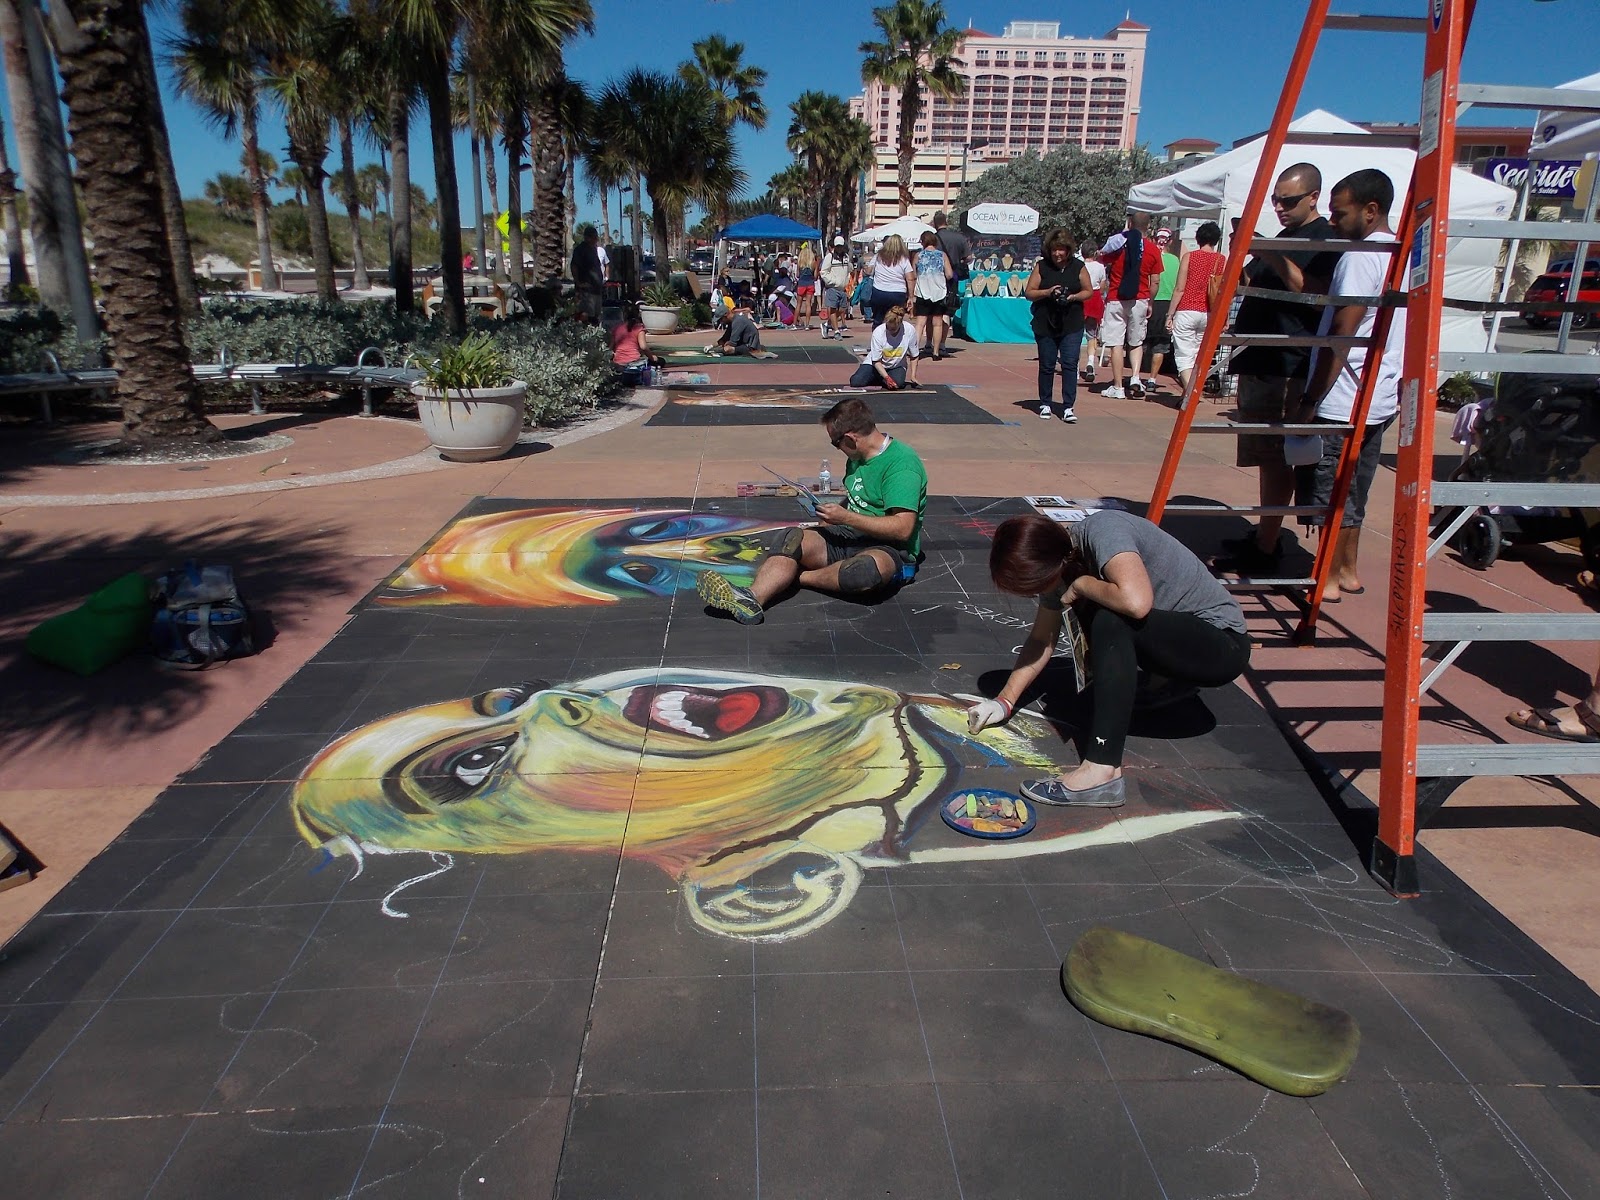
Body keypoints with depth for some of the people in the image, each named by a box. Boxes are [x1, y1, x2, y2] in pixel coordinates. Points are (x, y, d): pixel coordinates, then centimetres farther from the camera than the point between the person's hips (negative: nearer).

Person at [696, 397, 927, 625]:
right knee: (790, 537, -18)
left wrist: (846, 518, -20)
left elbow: (903, 528, -23)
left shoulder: (901, 464, -16)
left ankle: (797, 578, -19)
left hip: (891, 550, -8)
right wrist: (833, 517, 11)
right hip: (850, 537, 8)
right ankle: (752, 598, -43)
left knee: (870, 568, -43)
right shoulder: (858, 457, 12)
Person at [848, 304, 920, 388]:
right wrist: (887, 377, -31)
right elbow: (876, 361, -19)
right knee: (856, 382, -22)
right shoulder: (878, 332, -24)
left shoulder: (910, 330, -21)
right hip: (874, 364, 0)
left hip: (896, 366, 0)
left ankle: (880, 380, 4)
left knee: (898, 383, -33)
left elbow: (913, 356, -5)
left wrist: (913, 376, -12)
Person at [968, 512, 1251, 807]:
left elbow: (1136, 602, -42)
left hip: (1222, 642, -9)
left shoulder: (1102, 530, -25)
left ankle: (1102, 771, -31)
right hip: (1175, 637, 9)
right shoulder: (1061, 565, -2)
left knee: (1110, 621, -29)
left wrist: (1080, 585, -24)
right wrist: (1005, 700, 0)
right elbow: (1042, 639, 7)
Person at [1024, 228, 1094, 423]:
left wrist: (1074, 297, -11)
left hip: (1072, 326, 0)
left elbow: (1089, 291, 8)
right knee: (1046, 366, 7)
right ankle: (1045, 404, 21)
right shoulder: (1041, 266, 2)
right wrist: (1047, 292, -16)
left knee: (1070, 365, -6)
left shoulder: (1078, 267, 3)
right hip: (1045, 325, 0)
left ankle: (1068, 407, -4)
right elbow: (1028, 292, 1)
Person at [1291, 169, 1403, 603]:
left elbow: (1340, 337, -20)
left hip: (1342, 402, -9)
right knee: (1352, 490, 17)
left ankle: (1329, 579, 7)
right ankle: (1348, 571, 26)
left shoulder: (1360, 257, -15)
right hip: (1381, 400, 9)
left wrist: (1309, 401, -17)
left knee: (1328, 491, 1)